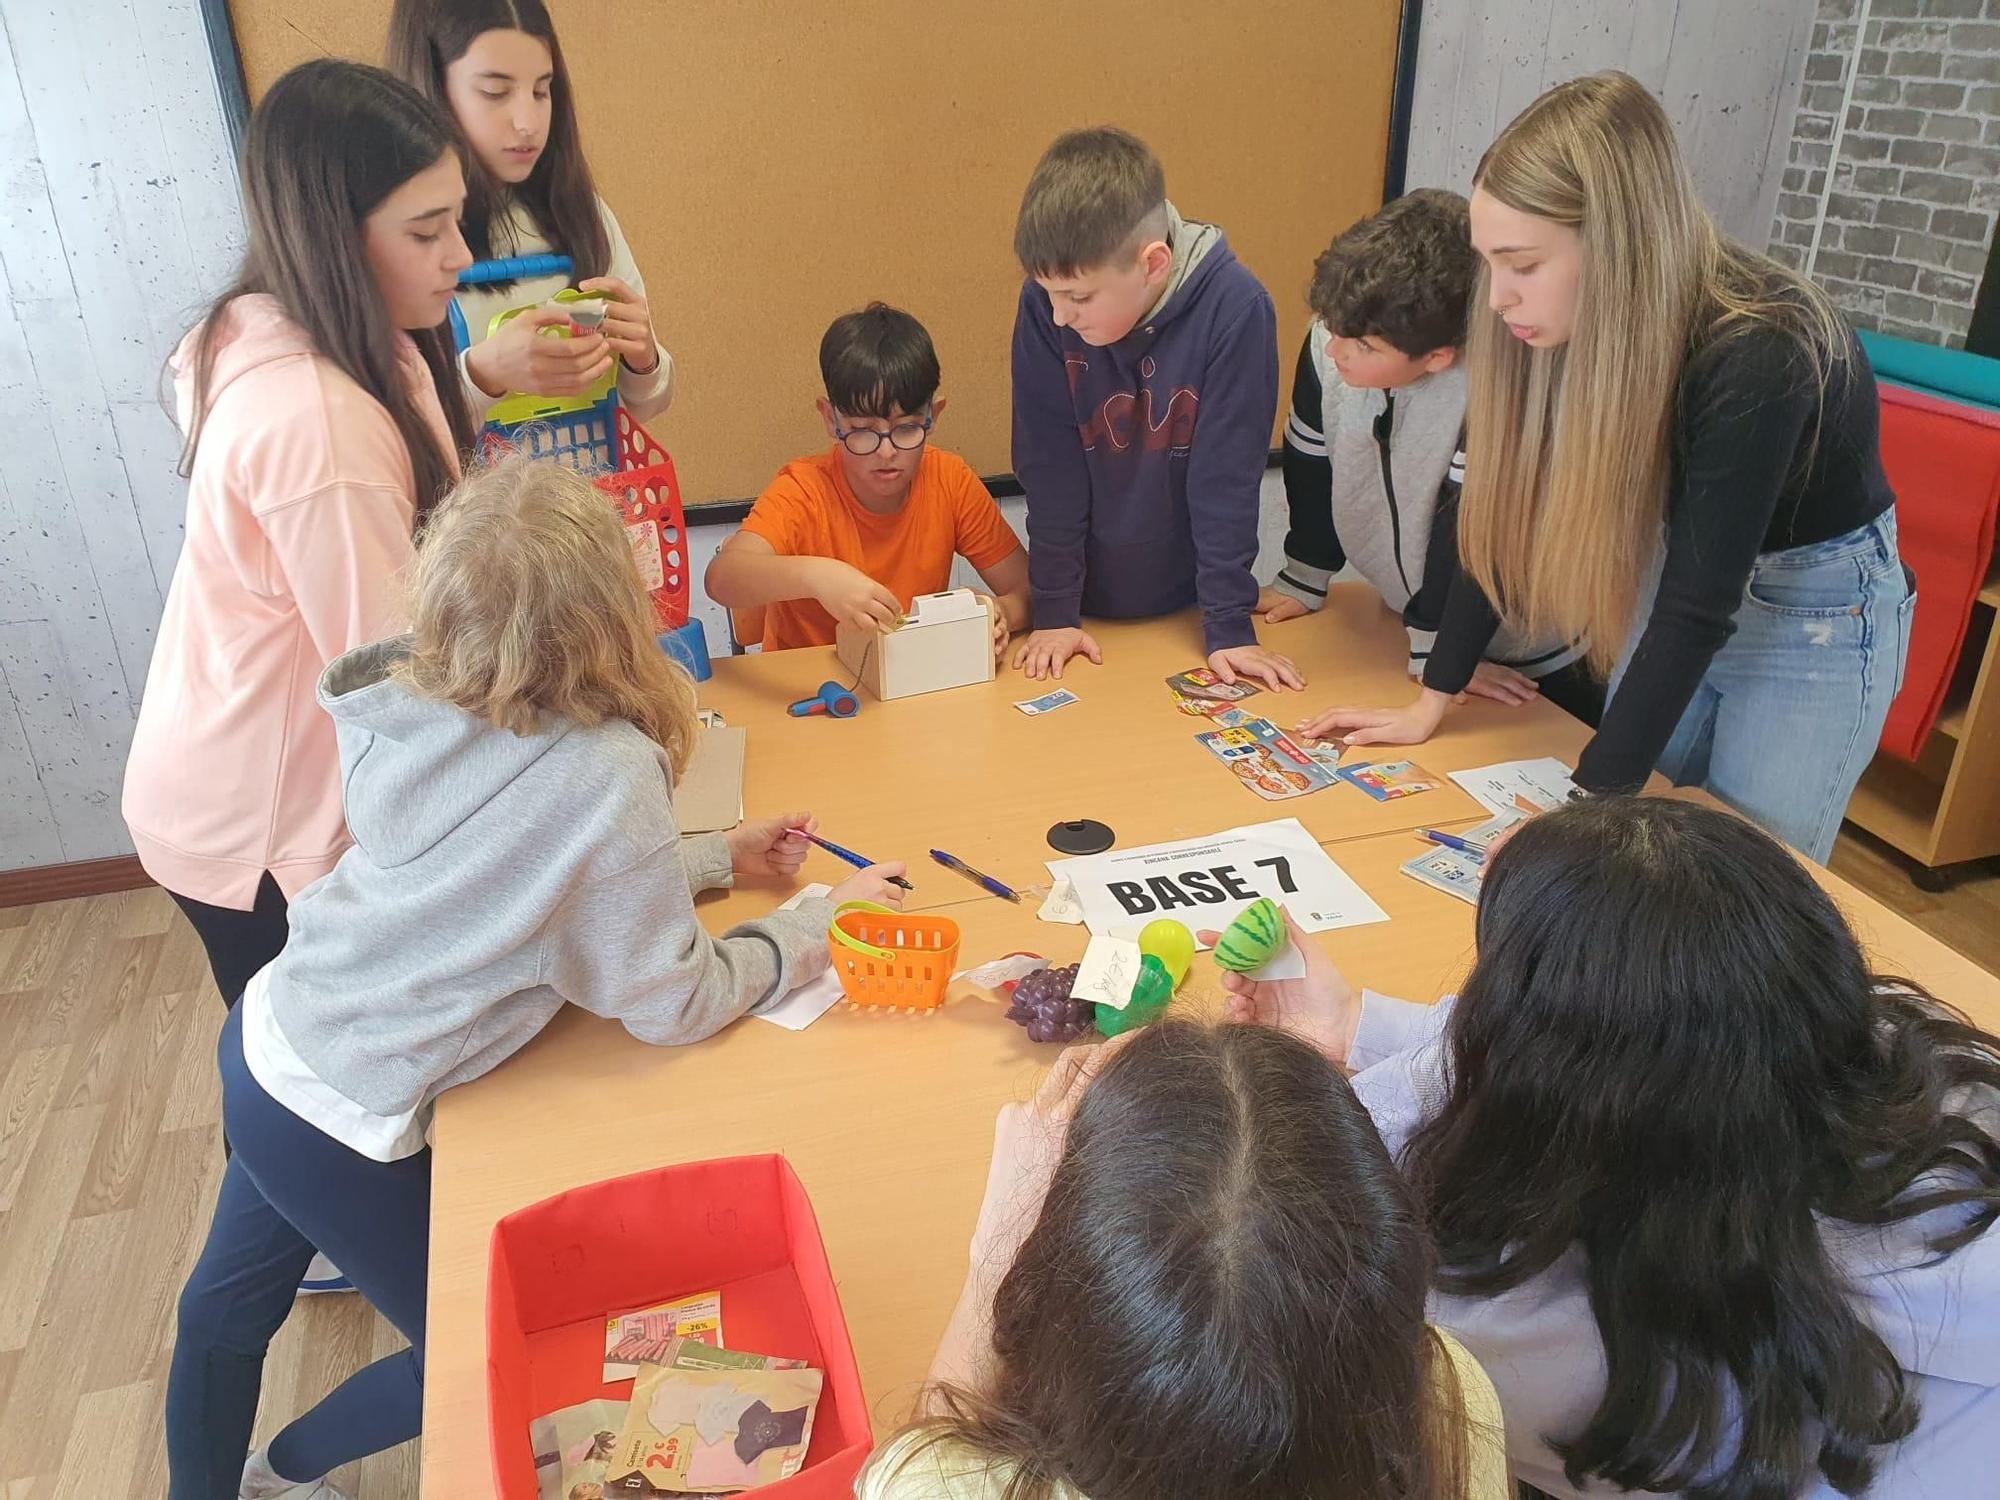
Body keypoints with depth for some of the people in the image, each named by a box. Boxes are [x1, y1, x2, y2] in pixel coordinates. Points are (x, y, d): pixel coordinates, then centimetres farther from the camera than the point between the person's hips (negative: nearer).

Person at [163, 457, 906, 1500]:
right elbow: (674, 1005, -18)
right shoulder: (607, 772, -30)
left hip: (266, 1035, 7)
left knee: (232, 1302, 29)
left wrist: (716, 857, 9)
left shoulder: (413, 711, -9)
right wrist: (822, 924, -5)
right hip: (339, 1125, -6)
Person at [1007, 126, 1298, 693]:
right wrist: (1054, 610, -11)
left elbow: (1227, 475, -18)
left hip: (1186, 600, -1)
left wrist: (1229, 626, -15)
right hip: (1088, 602, 1)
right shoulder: (1045, 304, -18)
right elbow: (1048, 463, -13)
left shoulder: (1235, 309, -23)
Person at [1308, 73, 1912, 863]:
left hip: (1817, 611, -5)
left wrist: (1588, 807, -35)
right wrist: (1430, 703, -9)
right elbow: (1502, 516, -9)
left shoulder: (1758, 355, -34)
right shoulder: (1568, 321, -17)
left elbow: (1699, 609, -33)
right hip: (1681, 577, 5)